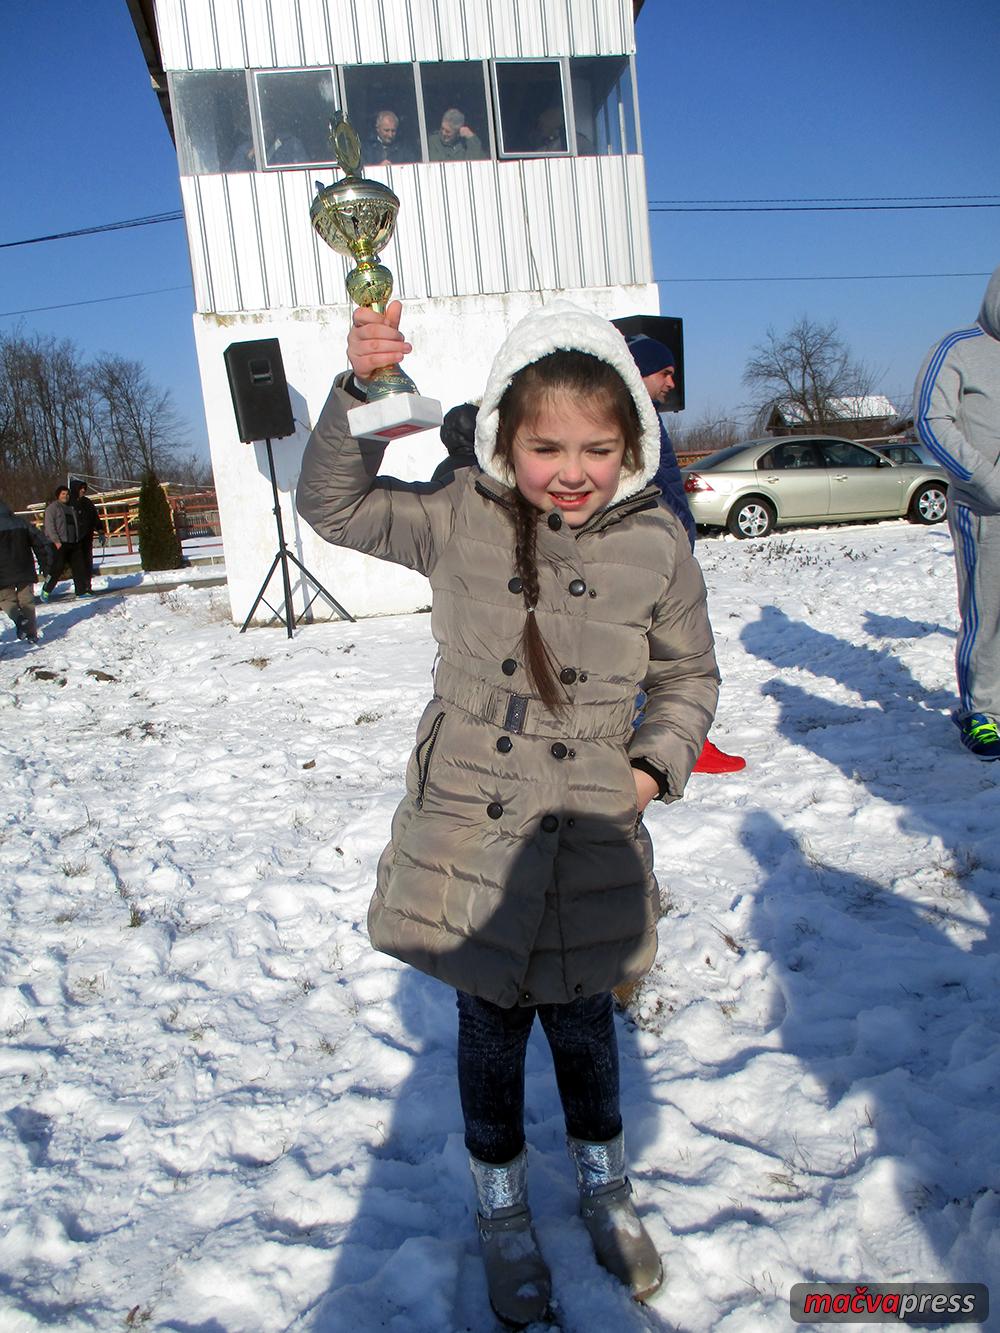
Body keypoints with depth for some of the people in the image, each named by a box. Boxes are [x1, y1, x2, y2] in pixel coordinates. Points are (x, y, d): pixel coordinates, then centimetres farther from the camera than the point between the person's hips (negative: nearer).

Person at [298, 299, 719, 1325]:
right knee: (491, 1025, 16)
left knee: (581, 1016, 19)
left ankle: (603, 1186, 49)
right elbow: (334, 506, -7)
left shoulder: (656, 546, -6)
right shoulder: (459, 521, -7)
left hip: (590, 837, 1)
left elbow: (688, 674, 7)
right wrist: (360, 394, -20)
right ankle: (501, 1208, 43)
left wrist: (658, 764, -5)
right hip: (472, 831, 0)